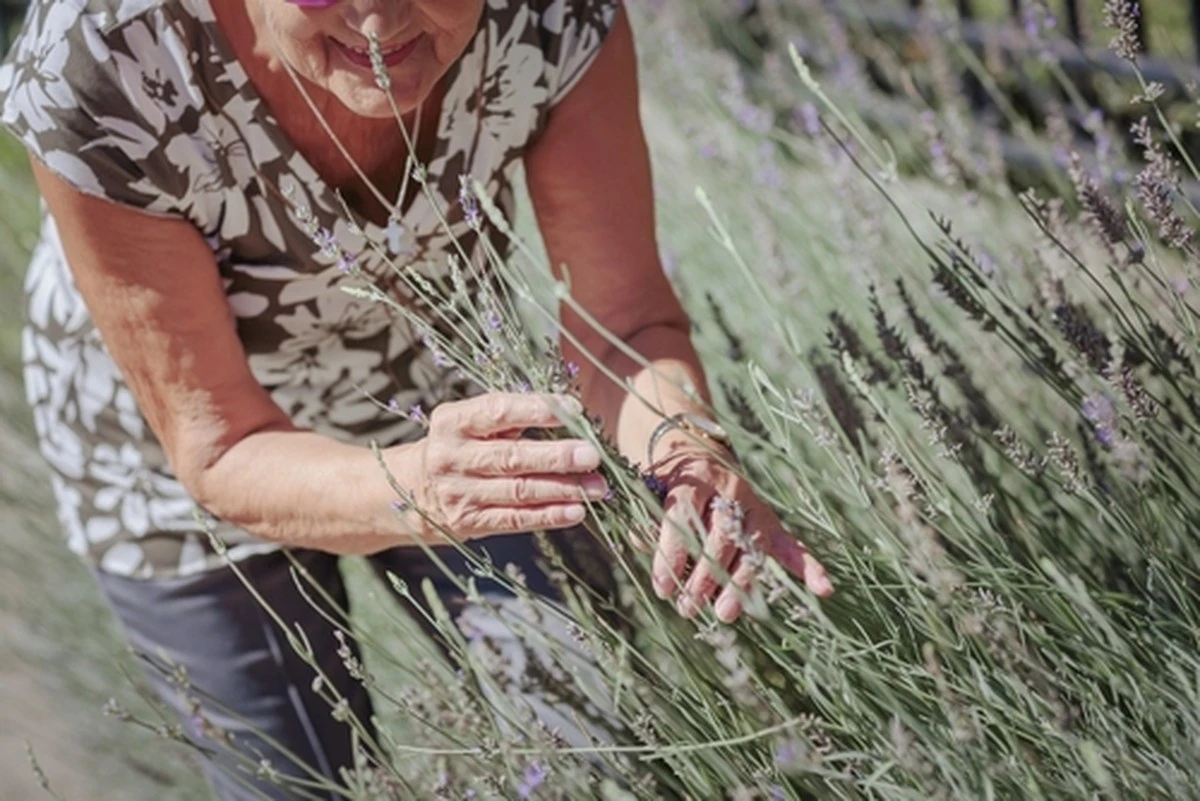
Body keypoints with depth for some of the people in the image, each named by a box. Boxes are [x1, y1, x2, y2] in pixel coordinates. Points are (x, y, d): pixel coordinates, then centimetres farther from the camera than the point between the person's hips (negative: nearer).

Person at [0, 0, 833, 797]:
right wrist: (418, 489, -49)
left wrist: (678, 449, -45)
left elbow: (623, 319, -24)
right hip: (182, 454, -1)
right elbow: (220, 453, -30)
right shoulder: (96, 68, -37)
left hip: (447, 389, 2)